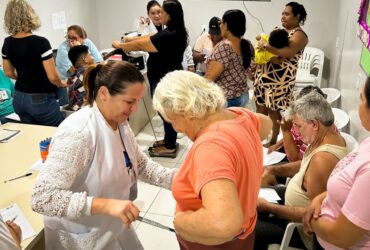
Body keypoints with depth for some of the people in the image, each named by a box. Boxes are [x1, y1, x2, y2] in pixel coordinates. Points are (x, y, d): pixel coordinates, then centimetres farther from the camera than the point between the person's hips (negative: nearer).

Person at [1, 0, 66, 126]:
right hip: (41, 100, -6)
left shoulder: (7, 43, 1)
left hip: (19, 98, 7)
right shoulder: (41, 42, -19)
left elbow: (9, 73, 12)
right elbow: (52, 77, -18)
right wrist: (62, 83, 2)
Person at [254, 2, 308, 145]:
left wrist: (266, 45, -24)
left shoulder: (299, 34, -8)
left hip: (279, 80, -7)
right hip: (263, 76, 8)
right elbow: (263, 41, 20)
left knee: (274, 111, 2)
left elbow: (288, 52, -26)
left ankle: (273, 141, 19)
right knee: (260, 107, 13)